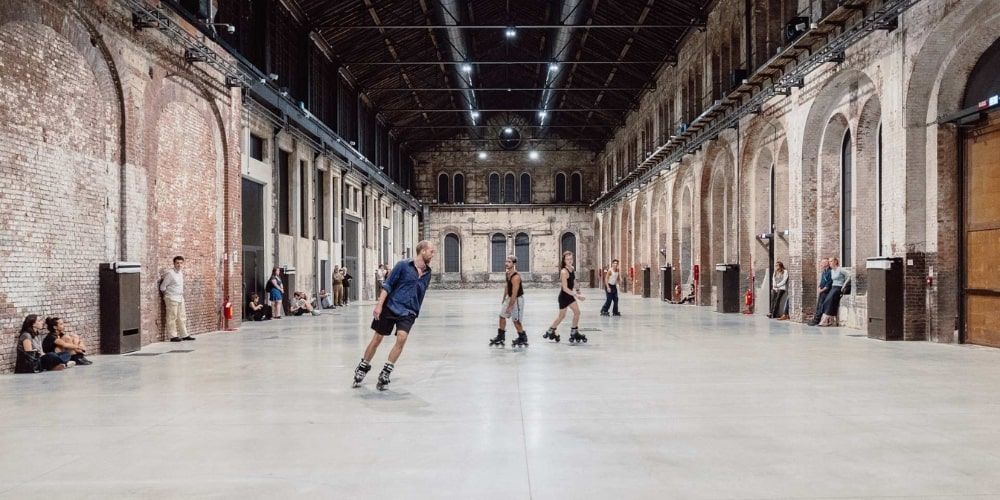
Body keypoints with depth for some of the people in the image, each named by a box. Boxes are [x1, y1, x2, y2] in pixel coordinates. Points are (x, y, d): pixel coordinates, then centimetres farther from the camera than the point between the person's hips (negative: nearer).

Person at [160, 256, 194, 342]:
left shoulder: (181, 273, 10)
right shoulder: (170, 273, -14)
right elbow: (162, 287, -10)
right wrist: (167, 295, 0)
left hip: (180, 298, 8)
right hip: (172, 299, -8)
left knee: (182, 317, 11)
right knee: (172, 318, -2)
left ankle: (184, 335, 17)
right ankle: (173, 336, 3)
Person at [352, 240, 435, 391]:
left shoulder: (427, 274, 8)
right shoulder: (403, 265, -6)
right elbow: (387, 285, -6)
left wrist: (415, 313, 23)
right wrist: (379, 305, -13)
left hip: (408, 312, 3)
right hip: (390, 307, -3)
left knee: (401, 338, -19)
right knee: (376, 339, 5)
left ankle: (386, 372, -7)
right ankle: (363, 367, 28)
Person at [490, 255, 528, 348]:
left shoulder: (516, 277, -29)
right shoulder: (508, 273, 0)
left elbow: (514, 293, -28)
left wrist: (510, 306, -25)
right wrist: (504, 298, 21)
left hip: (517, 299, -9)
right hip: (510, 298, 9)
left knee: (516, 320, 0)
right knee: (502, 316, 14)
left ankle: (523, 339, 17)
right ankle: (500, 337, 26)